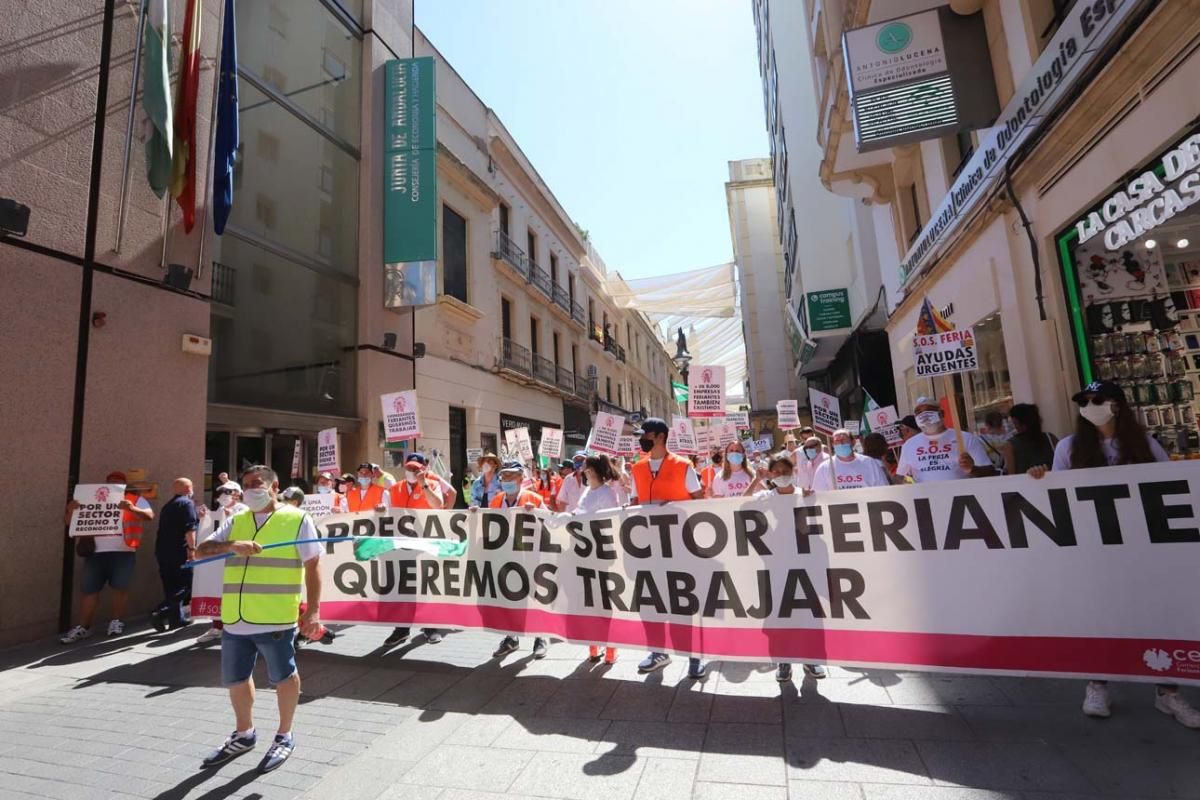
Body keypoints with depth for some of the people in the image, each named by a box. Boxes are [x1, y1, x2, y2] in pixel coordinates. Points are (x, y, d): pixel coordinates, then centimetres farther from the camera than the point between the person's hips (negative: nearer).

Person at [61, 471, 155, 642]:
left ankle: (117, 621, 11)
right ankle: (83, 627, 15)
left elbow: (150, 515, -9)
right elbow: (71, 523, 16)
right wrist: (71, 510, -6)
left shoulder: (134, 499, 6)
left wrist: (132, 508, -28)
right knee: (89, 589, 5)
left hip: (123, 552, -3)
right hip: (95, 552, 3)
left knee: (120, 587, -3)